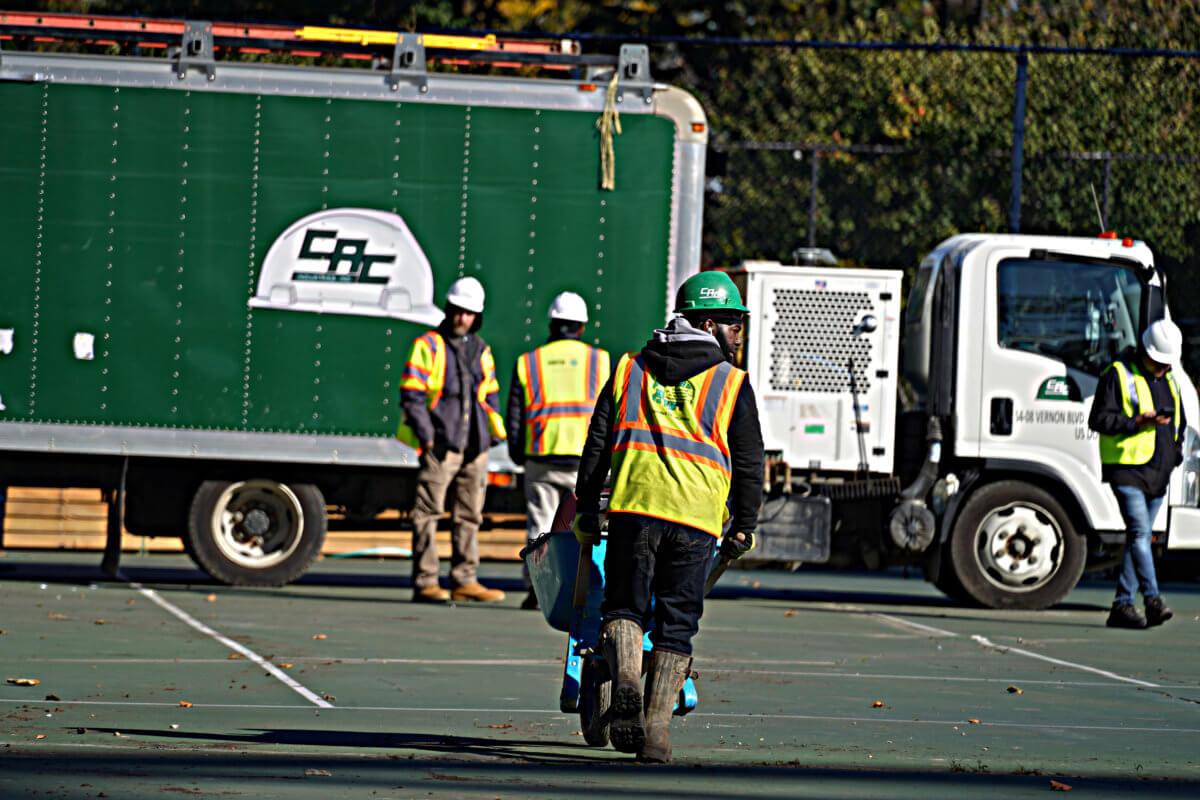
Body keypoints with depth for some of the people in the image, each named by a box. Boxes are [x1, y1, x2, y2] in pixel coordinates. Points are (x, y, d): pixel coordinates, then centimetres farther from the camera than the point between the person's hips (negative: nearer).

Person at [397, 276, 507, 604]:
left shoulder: (481, 351, 16)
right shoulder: (428, 346, -2)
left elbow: (491, 397, 23)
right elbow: (411, 396, -7)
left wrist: (495, 432, 10)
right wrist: (428, 437, -13)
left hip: (475, 448, 6)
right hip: (440, 446, -6)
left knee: (469, 515, 8)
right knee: (428, 512, -6)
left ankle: (464, 580, 13)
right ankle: (425, 582, -6)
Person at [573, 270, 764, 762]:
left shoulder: (630, 369, 16)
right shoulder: (732, 383, 9)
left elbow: (597, 444, 13)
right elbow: (749, 463, 8)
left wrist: (586, 510, 17)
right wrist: (744, 528, 16)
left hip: (633, 504, 1)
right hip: (698, 517, -1)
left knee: (624, 606, 11)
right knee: (676, 624, 7)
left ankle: (626, 680, -18)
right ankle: (656, 729, 2)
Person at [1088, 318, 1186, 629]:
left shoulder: (1169, 382, 18)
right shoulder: (1118, 376, -4)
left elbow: (1179, 424, 29)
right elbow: (1098, 420, -11)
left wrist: (1176, 453, 11)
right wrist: (1139, 422, -20)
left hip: (1157, 475, 7)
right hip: (1126, 470, -7)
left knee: (1140, 537, 7)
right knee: (1139, 532, -18)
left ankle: (1122, 605, 10)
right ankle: (1153, 600, -26)